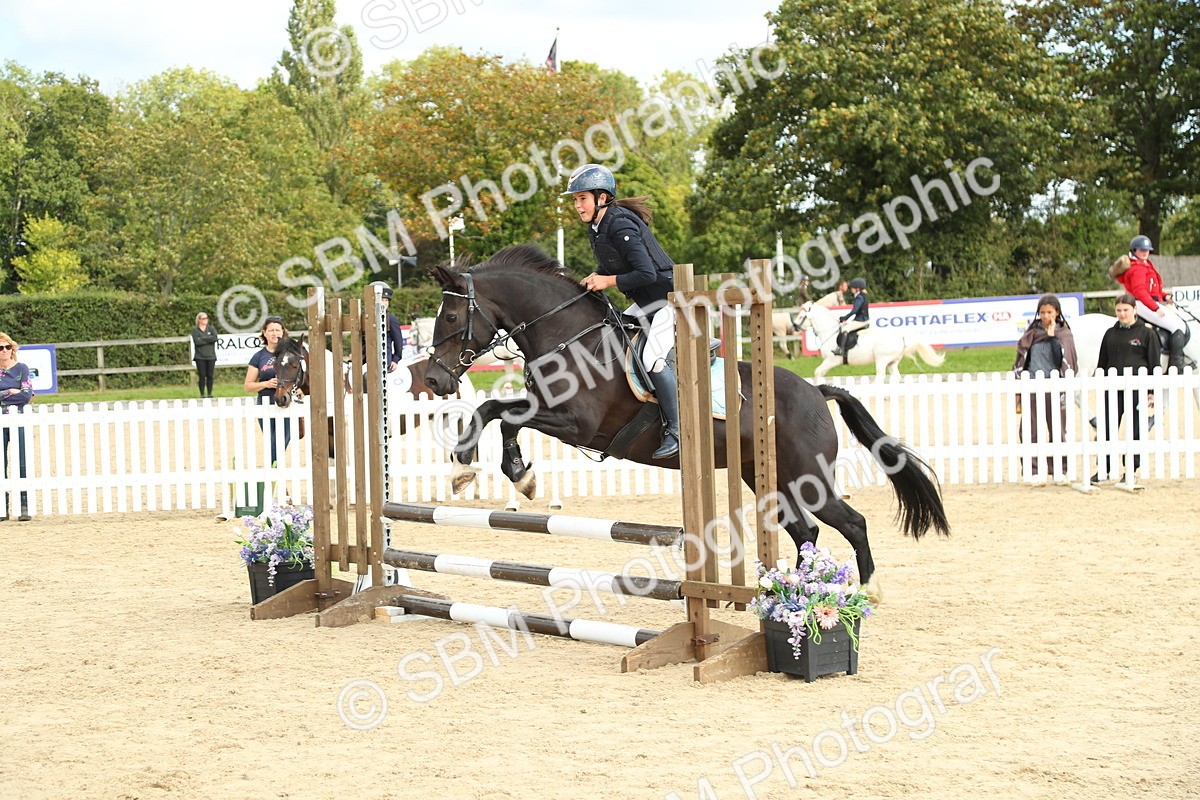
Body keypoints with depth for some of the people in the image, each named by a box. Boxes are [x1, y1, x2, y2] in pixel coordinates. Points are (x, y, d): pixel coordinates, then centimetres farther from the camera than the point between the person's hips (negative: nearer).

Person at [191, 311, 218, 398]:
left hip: (210, 356, 2)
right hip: (200, 357, -2)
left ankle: (210, 393, 8)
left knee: (210, 376, 0)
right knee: (202, 376, -4)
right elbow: (197, 341, -11)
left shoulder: (211, 328, 10)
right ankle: (202, 394, 1)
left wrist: (203, 339, -9)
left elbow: (215, 338, -8)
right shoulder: (195, 330, 4)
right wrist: (208, 340, -8)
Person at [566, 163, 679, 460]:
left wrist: (609, 281, -20)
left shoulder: (621, 227, -24)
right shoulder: (596, 228, 6)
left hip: (666, 298, -11)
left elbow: (646, 273, -29)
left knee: (652, 358, -22)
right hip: (644, 303, 11)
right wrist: (596, 277, 2)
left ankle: (676, 430, -15)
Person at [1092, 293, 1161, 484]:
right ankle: (1104, 469, 6)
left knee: (1135, 430, 2)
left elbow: (1155, 364, 0)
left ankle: (1131, 470, 10)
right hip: (1113, 389, 3)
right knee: (1107, 428, 0)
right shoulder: (1111, 334, 11)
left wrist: (1152, 391, -4)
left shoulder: (1147, 333, 1)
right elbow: (1102, 363, 16)